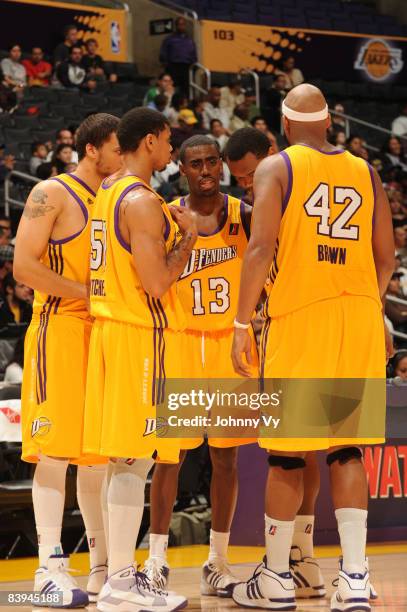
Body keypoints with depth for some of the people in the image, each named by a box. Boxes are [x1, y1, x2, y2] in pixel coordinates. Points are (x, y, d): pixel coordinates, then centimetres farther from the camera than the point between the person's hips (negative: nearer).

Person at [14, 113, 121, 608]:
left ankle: (103, 566, 14)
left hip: (104, 334, 8)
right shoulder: (52, 194, -6)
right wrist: (87, 292, -16)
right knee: (55, 449, -9)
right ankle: (50, 568, -8)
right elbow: (24, 266, -14)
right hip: (60, 330, -8)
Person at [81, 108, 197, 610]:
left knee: (123, 461, 12)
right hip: (141, 334, -10)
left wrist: (167, 227, 18)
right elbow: (157, 282, -21)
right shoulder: (142, 201, -16)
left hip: (111, 327, 10)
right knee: (134, 461, -8)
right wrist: (188, 236, -7)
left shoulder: (107, 192, 15)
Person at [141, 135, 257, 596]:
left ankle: (217, 562, 14)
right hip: (180, 343, -1)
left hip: (231, 344, 1)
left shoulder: (244, 215, -1)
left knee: (225, 455, 5)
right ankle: (156, 558, 3)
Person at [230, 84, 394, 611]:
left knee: (287, 452, 4)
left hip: (300, 314, -4)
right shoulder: (365, 172, 12)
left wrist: (242, 322, -10)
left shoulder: (276, 168, 0)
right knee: (346, 448, 7)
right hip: (360, 315, 4)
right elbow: (385, 256, 13)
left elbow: (262, 246, -12)